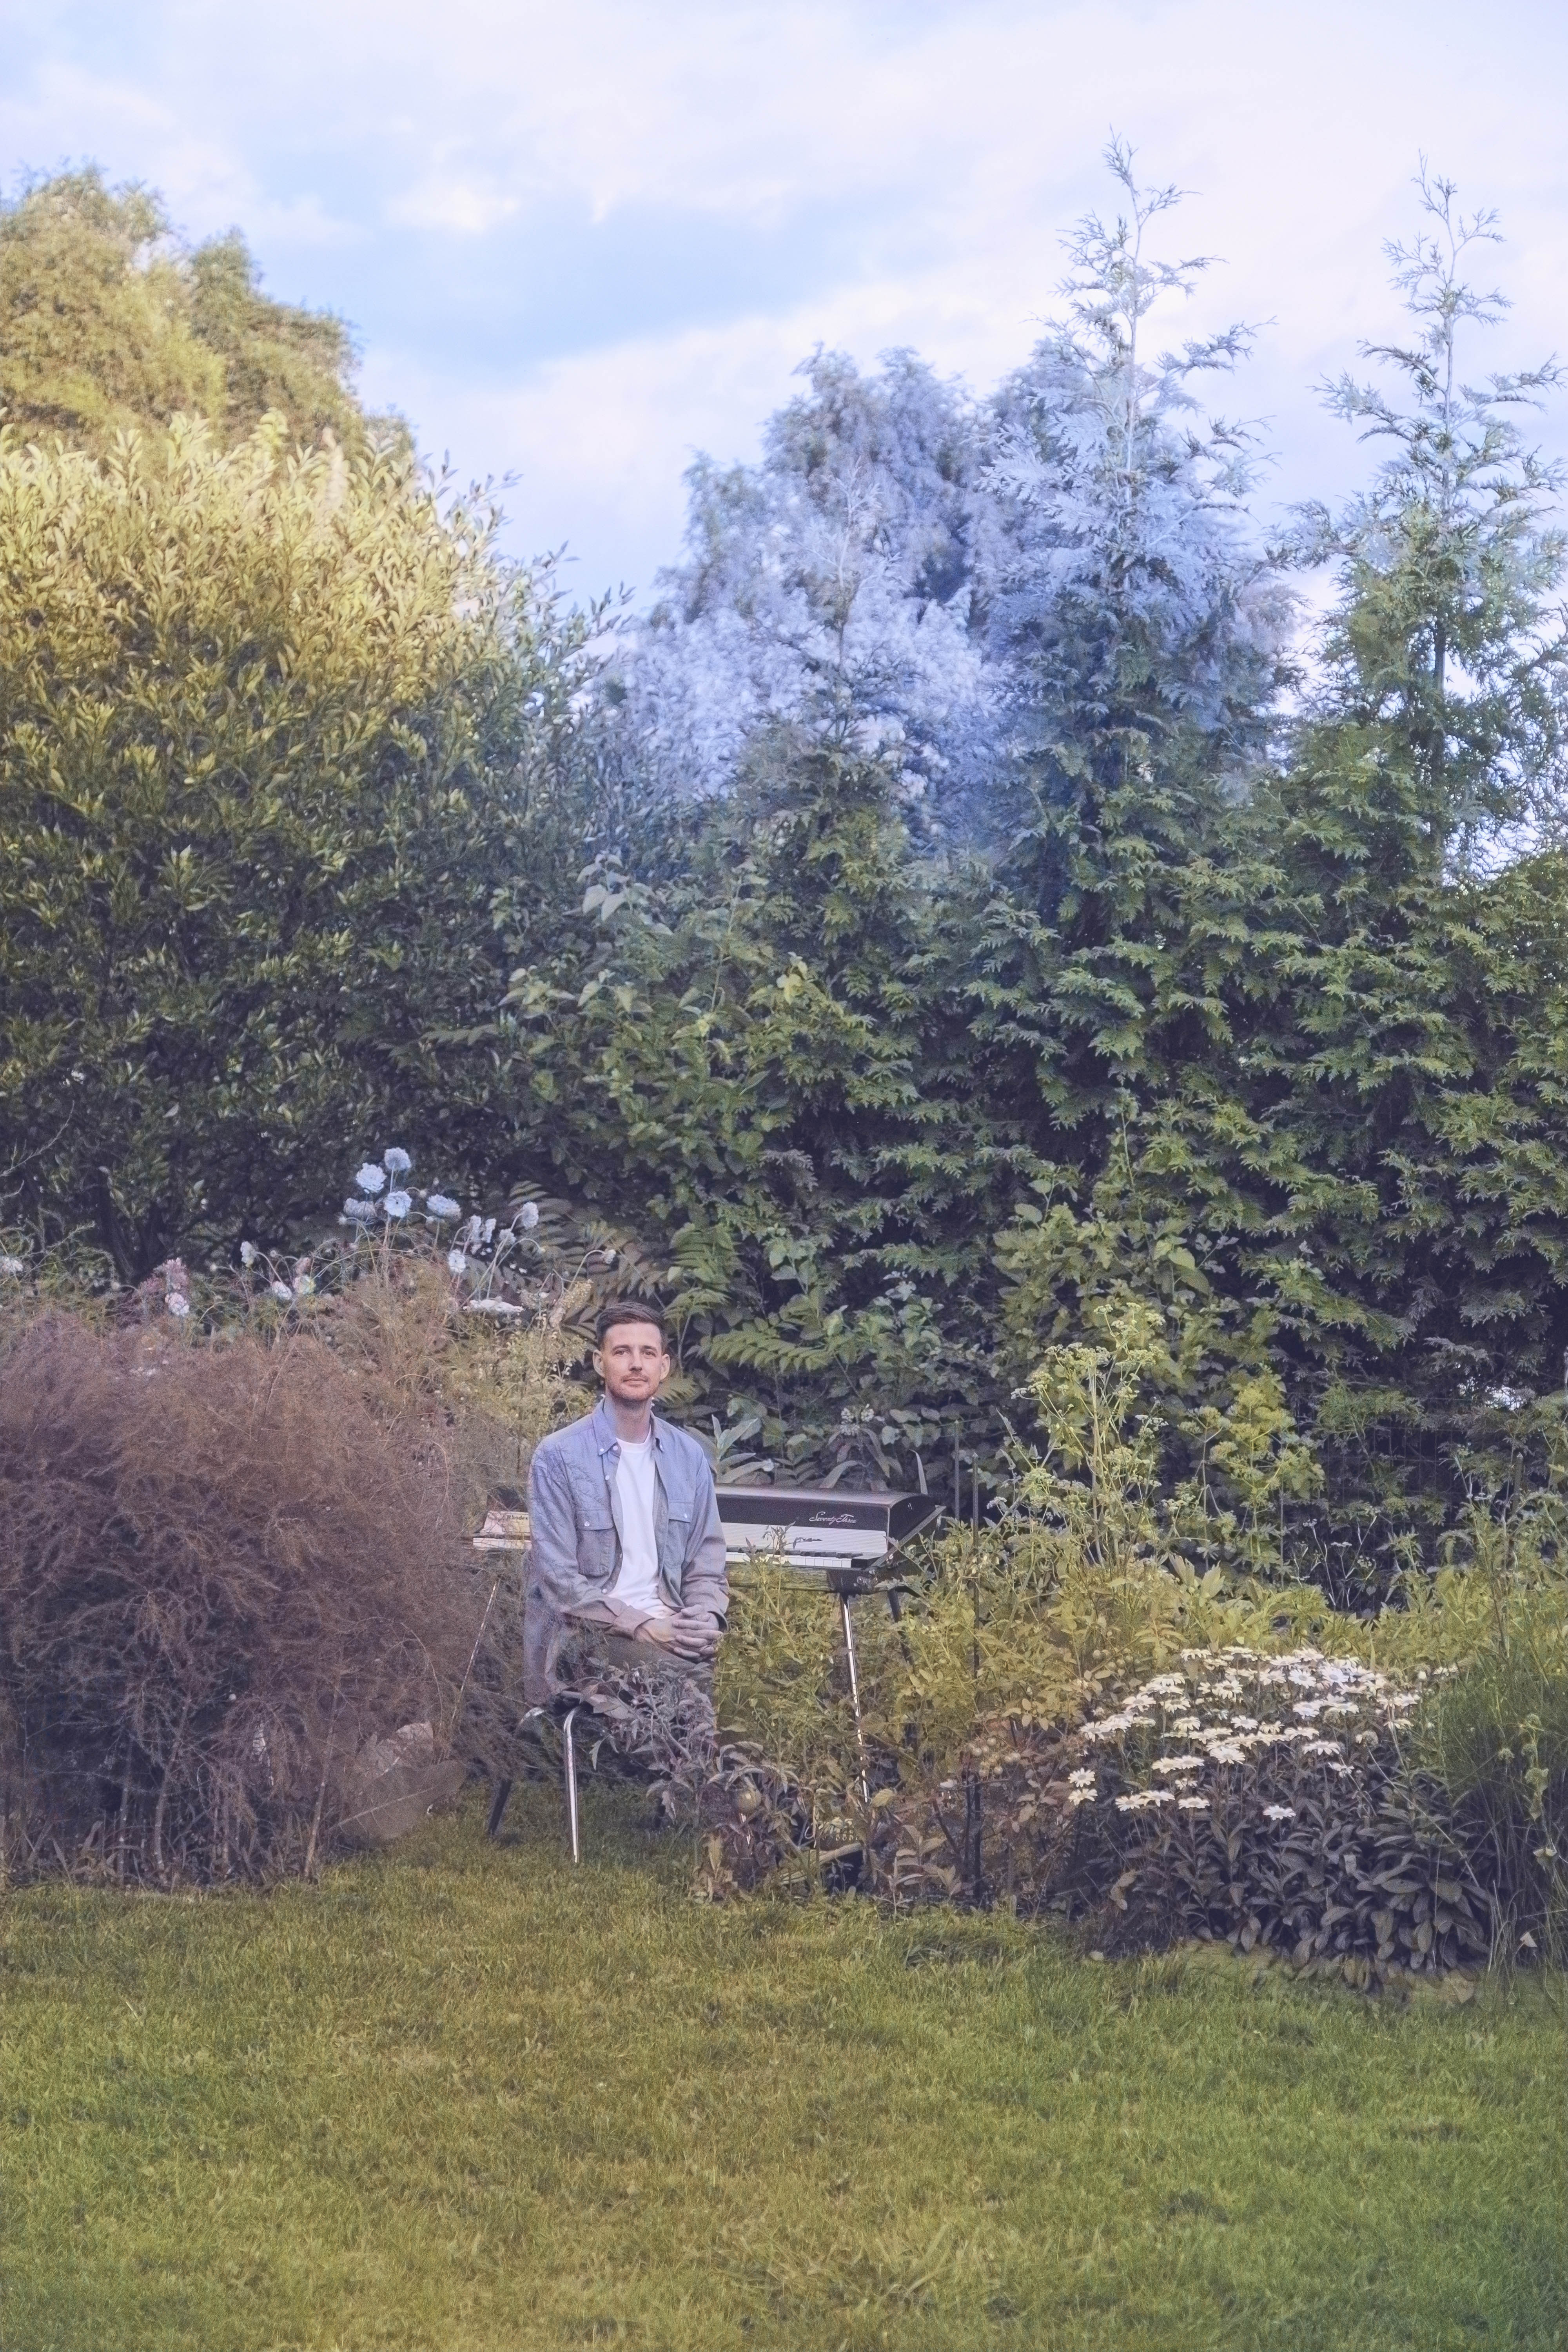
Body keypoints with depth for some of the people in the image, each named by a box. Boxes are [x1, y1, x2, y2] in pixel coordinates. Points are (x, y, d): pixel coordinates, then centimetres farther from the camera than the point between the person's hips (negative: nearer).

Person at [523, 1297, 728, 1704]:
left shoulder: (689, 1456, 12)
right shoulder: (558, 1456, -3)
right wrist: (640, 1625, -18)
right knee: (682, 1669, -32)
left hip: (666, 1628, 5)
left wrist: (706, 1617, -9)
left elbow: (706, 1564, 14)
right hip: (582, 1636, -5)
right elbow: (559, 1579, -9)